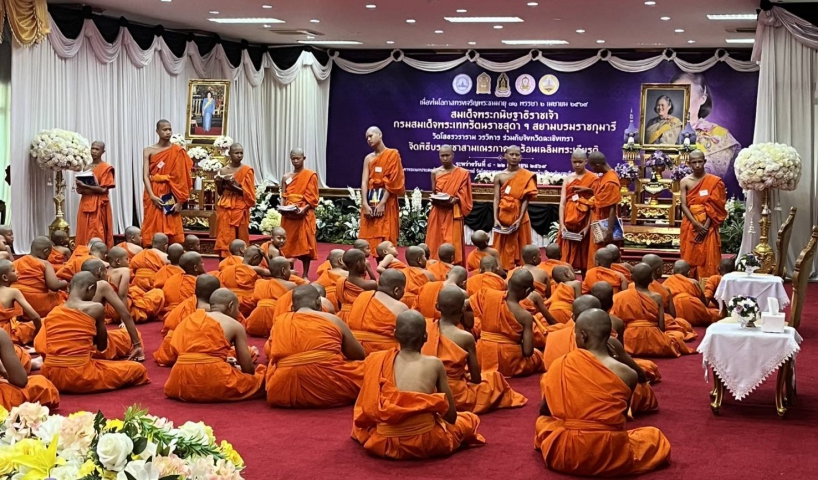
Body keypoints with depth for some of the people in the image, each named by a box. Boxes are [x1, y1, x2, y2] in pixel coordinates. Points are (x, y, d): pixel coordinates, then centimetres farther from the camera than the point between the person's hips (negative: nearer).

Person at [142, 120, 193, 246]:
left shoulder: (178, 151, 1)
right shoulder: (148, 151, 4)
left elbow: (181, 178, -3)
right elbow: (145, 176, -3)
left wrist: (180, 201, -9)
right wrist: (152, 196, -16)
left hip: (171, 195, -1)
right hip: (154, 194, 1)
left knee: (172, 230, -1)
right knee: (153, 230, 1)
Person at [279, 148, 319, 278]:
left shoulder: (311, 175, -1)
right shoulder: (286, 177, 12)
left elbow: (313, 198, -4)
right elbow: (284, 196, 13)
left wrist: (303, 209, -19)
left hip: (304, 215, -4)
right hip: (288, 215, 4)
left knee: (305, 244, -3)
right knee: (288, 244, 4)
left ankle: (305, 275, 2)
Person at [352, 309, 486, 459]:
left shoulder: (377, 361, 3)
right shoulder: (434, 364, -3)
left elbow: (368, 409, 11)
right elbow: (451, 415, 4)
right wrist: (435, 414, 26)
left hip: (382, 443, 0)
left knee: (360, 423, 36)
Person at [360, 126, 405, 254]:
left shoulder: (392, 154, 0)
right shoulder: (368, 158, 13)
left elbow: (392, 181, -8)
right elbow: (364, 182, 3)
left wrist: (382, 203, -16)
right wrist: (365, 204, -11)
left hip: (386, 203, -5)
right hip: (370, 201, 5)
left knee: (386, 240, -7)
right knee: (370, 238, 0)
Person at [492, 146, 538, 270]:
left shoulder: (526, 176, -2)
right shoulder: (499, 176, 3)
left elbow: (526, 199, -7)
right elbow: (496, 199, 0)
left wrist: (519, 219, -15)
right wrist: (495, 219, -11)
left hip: (519, 217, -2)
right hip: (503, 216, 2)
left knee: (519, 248, 1)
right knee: (503, 249, 4)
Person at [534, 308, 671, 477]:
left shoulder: (559, 365, -5)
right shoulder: (628, 374, -9)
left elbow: (545, 412, 10)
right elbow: (618, 415, 8)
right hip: (609, 456, -2)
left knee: (542, 422, 34)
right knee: (655, 436, 26)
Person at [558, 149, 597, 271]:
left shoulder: (593, 179, -3)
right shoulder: (568, 179, 9)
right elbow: (562, 203, 3)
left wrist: (588, 226, -14)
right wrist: (562, 224, -8)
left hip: (583, 223, -3)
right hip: (568, 222, 3)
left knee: (584, 257, 2)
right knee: (566, 257, 3)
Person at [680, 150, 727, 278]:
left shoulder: (714, 181, -1)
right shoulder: (685, 182, 2)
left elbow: (714, 207, -5)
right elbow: (684, 206, -3)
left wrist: (706, 226, -14)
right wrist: (696, 224, -15)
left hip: (708, 226, -1)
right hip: (690, 226, 1)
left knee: (708, 259, -3)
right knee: (690, 259, 2)